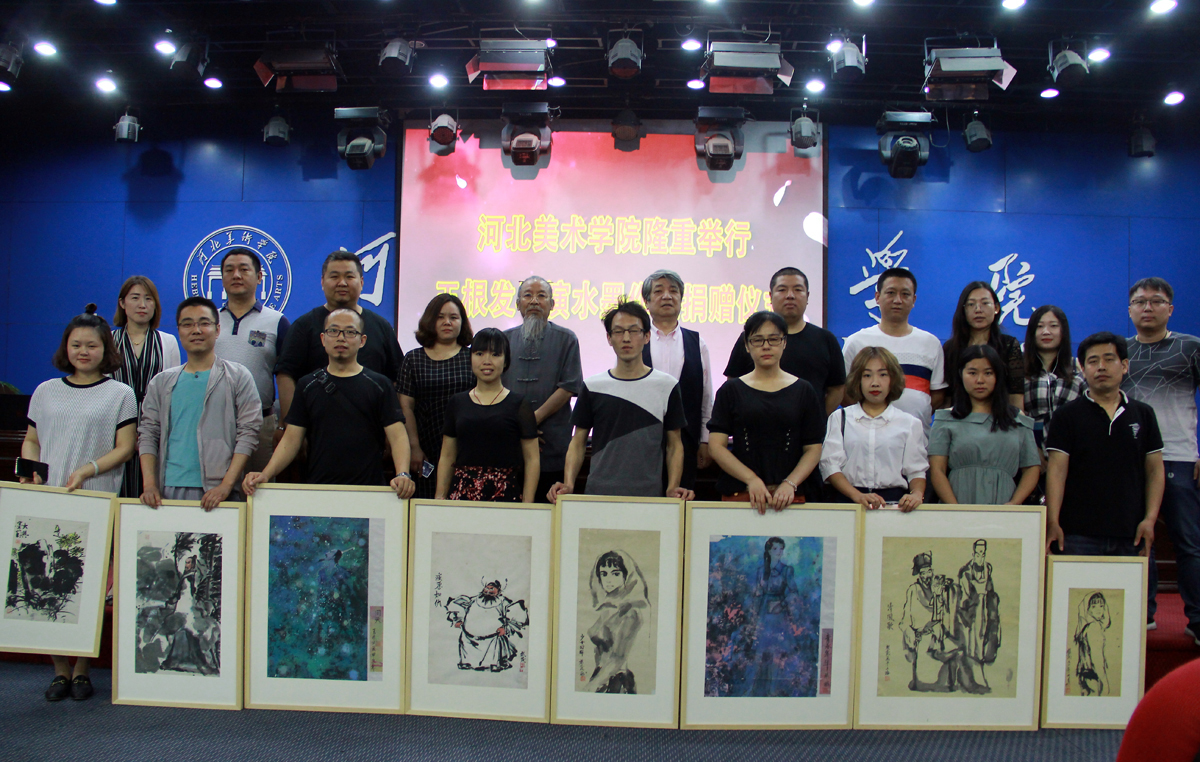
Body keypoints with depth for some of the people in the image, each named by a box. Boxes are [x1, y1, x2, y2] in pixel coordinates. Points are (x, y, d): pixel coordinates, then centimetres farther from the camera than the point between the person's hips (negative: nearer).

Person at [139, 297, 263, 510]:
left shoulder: (238, 377, 5)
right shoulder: (161, 383, 16)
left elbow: (248, 434, -2)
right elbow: (148, 435, 13)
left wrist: (226, 485, -12)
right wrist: (149, 484, -2)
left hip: (216, 492, -3)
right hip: (168, 491, 3)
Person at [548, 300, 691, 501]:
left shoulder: (666, 386, 5)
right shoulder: (592, 387, 7)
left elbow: (675, 445, 9)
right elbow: (578, 442, 9)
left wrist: (673, 488, -6)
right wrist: (568, 484, -6)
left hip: (649, 497, 0)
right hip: (598, 494, 1)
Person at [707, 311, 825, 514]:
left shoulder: (803, 391, 9)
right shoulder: (731, 390, 7)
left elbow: (813, 449, 5)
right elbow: (716, 445, -1)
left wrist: (790, 484, -11)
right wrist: (752, 480, -12)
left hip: (789, 497, 0)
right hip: (738, 494, 0)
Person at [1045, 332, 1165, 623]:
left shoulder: (1142, 414, 10)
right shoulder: (1068, 415, 2)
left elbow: (1155, 470, 10)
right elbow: (1057, 469, -4)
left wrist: (1150, 518, -2)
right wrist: (1053, 522, -13)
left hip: (1130, 533, 3)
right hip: (1079, 534, -2)